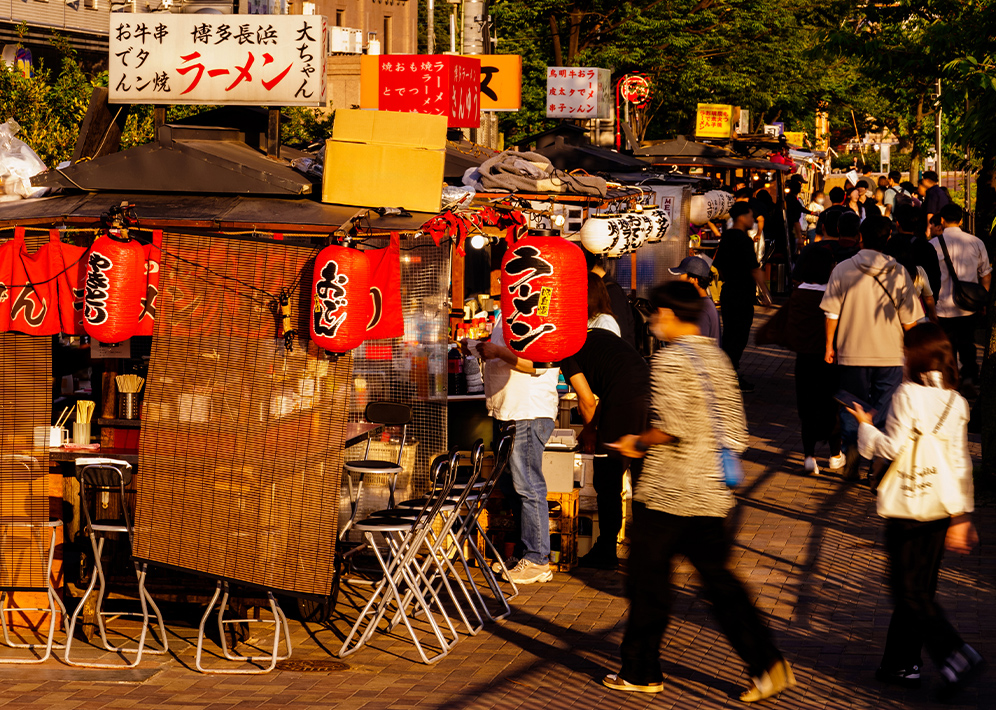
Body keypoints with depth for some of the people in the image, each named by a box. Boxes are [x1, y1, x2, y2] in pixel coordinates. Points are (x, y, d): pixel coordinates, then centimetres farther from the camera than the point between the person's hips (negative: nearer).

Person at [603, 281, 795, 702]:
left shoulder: (671, 359, -13)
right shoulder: (717, 358, 11)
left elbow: (673, 427, -22)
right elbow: (736, 433, 12)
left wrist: (638, 443, -6)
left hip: (666, 493, -7)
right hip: (710, 494, 7)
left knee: (648, 583, 6)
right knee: (719, 580, 8)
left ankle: (641, 672, 14)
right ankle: (766, 663, -2)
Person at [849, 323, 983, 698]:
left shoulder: (909, 394, -13)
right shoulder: (956, 401, 4)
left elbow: (894, 448, -15)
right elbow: (961, 463, 6)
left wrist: (866, 426, 3)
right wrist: (962, 517, 10)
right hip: (942, 506, 6)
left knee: (909, 591, 0)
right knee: (920, 588, 16)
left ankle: (954, 653, -15)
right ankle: (901, 663, 23)